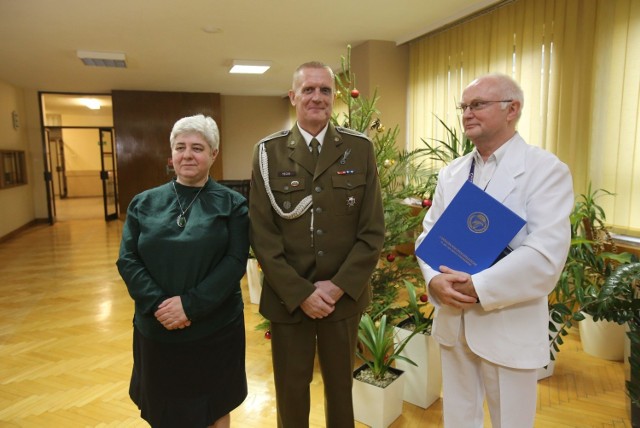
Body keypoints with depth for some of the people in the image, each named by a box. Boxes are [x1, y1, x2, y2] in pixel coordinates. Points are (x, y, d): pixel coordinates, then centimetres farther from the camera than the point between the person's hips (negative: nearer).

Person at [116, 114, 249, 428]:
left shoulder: (232, 204, -3)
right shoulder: (144, 203, 4)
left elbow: (235, 262, -12)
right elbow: (127, 260, -1)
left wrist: (190, 305, -20)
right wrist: (158, 304, -15)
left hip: (216, 329, -2)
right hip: (156, 329, 2)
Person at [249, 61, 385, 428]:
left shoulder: (360, 148, -1)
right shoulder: (269, 152, -2)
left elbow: (373, 230, -3)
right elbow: (262, 235, -6)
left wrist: (339, 286, -11)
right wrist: (300, 292, -12)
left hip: (344, 296, 1)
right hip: (288, 298, 0)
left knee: (340, 388, 18)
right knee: (291, 391, 16)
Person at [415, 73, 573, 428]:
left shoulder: (546, 170, -10)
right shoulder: (451, 173, 8)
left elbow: (546, 254, -21)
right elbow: (428, 234, 5)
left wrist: (478, 287, -22)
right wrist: (435, 279, -14)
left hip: (509, 325, -5)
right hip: (452, 320, 5)